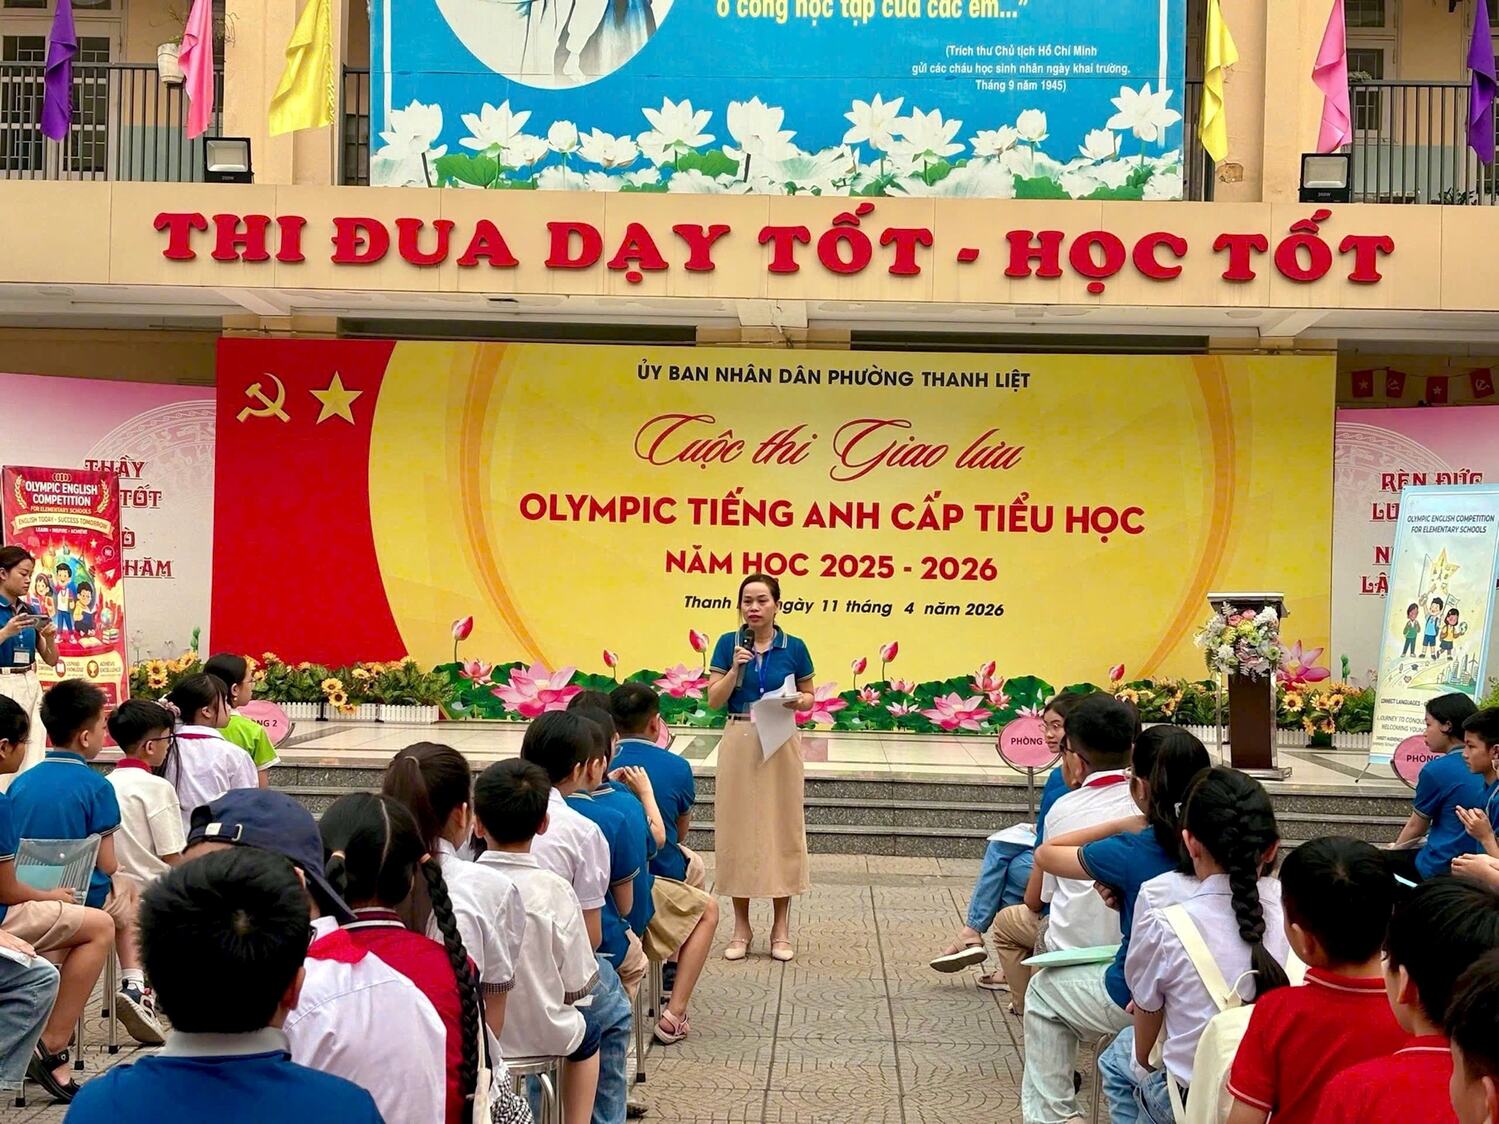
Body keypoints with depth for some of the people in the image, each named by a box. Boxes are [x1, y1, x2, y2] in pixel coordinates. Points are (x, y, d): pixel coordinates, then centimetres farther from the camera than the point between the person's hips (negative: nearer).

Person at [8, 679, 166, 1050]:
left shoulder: (20, 783, 0)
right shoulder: (95, 786, -15)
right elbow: (106, 866, -13)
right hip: (81, 900, -4)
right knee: (129, 890, 30)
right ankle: (135, 986, 14)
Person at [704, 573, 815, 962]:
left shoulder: (794, 648, 1)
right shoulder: (729, 644, 1)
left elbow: (809, 698, 9)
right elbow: (714, 700, -1)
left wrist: (797, 701, -12)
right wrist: (736, 668, -15)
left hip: (781, 744, 0)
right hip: (739, 742, 0)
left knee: (782, 828, 3)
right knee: (738, 827, 3)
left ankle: (781, 929, 14)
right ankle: (740, 928, 15)